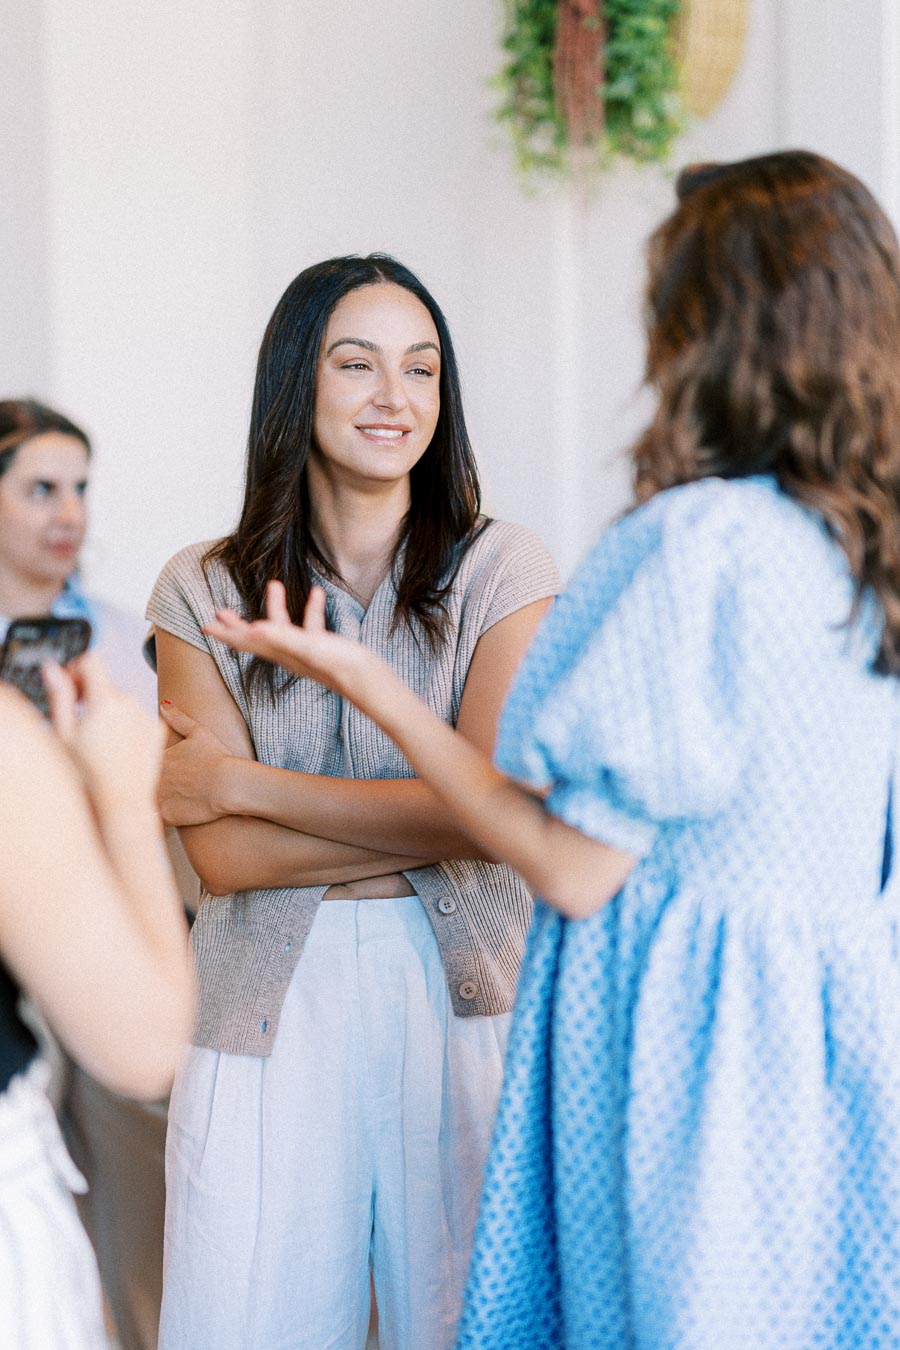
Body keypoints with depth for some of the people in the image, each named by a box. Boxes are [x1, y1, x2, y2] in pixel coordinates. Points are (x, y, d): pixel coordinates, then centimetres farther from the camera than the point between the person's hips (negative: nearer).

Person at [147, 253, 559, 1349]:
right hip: (267, 1011, 1)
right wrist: (440, 817, -13)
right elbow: (223, 856, -6)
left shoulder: (500, 571, 1)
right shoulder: (204, 591, 3)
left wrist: (240, 781, -8)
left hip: (459, 988, -1)